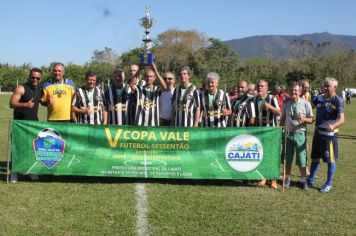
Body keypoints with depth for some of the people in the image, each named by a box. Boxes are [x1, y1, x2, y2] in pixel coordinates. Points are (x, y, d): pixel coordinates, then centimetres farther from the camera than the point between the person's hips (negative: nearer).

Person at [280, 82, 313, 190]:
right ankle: (287, 179, 24)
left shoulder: (305, 104, -6)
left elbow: (311, 120, -5)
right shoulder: (286, 103, 5)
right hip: (288, 133, 3)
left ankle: (303, 180, 17)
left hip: (300, 134, -3)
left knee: (302, 159, 3)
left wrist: (303, 119, -24)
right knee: (287, 159, 10)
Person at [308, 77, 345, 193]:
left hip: (330, 134, -6)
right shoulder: (319, 98, 4)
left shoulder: (337, 101, -14)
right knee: (315, 158, 16)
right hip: (318, 133, 6)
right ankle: (310, 180, 30)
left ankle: (329, 184, 20)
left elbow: (342, 119, -22)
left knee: (331, 160, 6)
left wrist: (333, 126, -41)